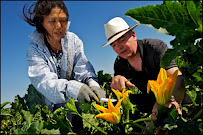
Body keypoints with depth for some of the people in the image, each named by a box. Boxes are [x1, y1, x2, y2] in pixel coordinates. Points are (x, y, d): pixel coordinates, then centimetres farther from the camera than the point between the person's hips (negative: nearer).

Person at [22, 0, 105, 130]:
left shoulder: (73, 40, -4)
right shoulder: (35, 48, -11)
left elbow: (83, 69, -14)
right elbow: (43, 80, -27)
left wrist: (93, 84, -37)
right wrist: (72, 88, -46)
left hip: (73, 101, 1)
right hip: (49, 104, -1)